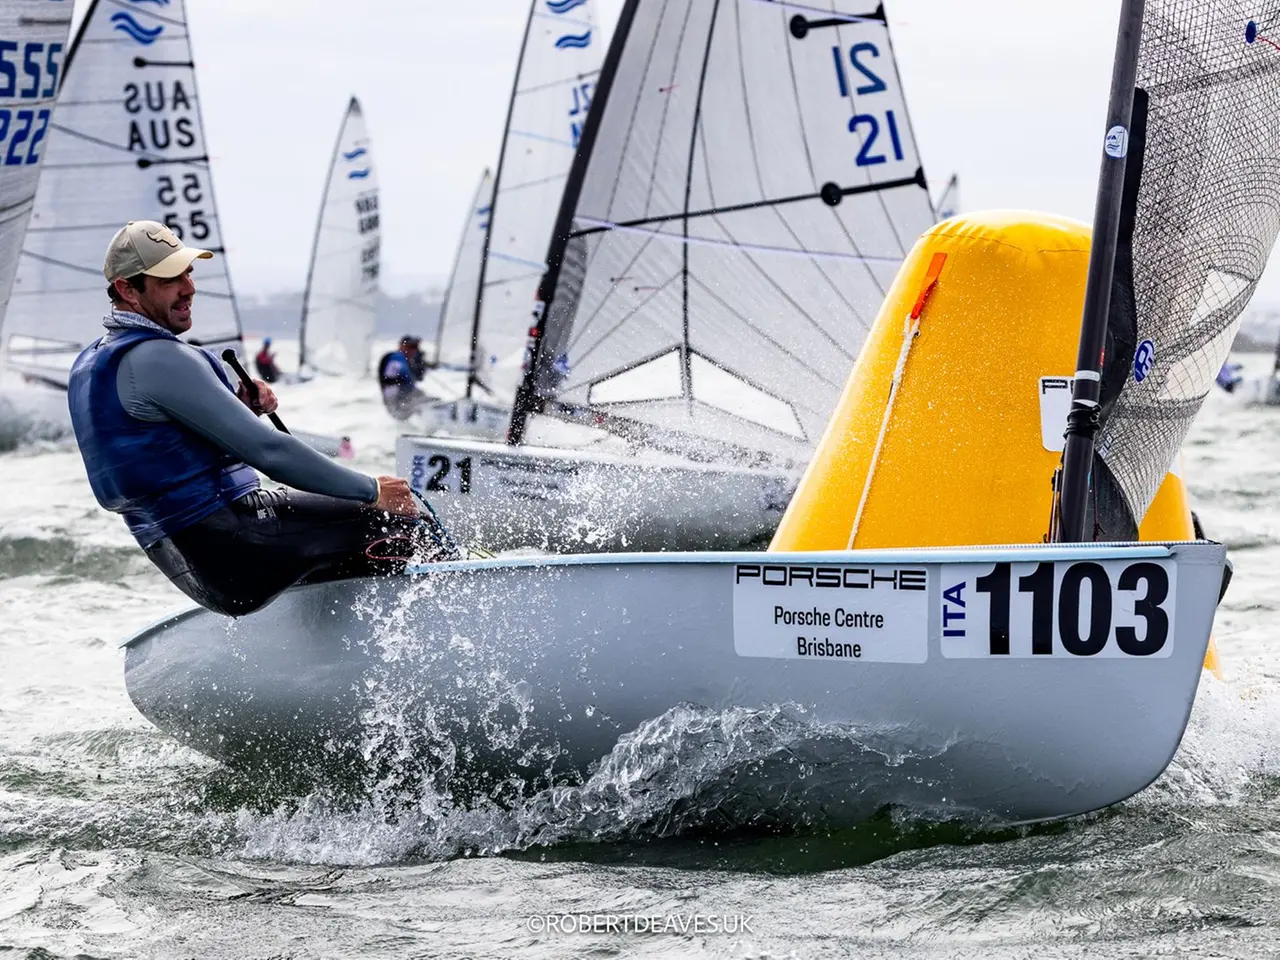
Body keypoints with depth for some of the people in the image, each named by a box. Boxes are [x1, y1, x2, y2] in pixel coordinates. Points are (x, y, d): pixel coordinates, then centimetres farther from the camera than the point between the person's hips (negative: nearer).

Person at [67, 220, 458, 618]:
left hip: (197, 575, 10)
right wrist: (371, 490, -11)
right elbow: (267, 450, -19)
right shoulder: (157, 358, -17)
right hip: (234, 550, -10)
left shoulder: (90, 365, 15)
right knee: (387, 516, -2)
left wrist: (240, 409, 5)